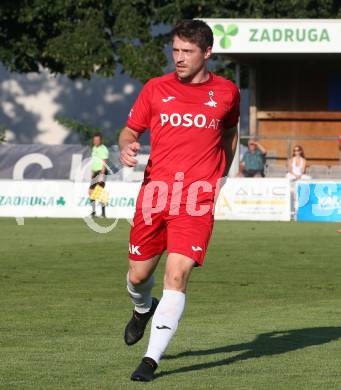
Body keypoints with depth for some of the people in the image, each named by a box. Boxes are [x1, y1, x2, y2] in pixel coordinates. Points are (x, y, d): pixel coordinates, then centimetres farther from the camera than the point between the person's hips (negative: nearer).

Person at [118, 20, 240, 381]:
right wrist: (126, 146, -10)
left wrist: (219, 180, 18)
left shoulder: (226, 92, 5)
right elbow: (131, 129, 14)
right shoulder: (156, 89, 5)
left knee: (177, 276, -15)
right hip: (154, 193, 2)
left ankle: (152, 359, -12)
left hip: (196, 201, -2)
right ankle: (142, 310, 47)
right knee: (138, 274, 10)